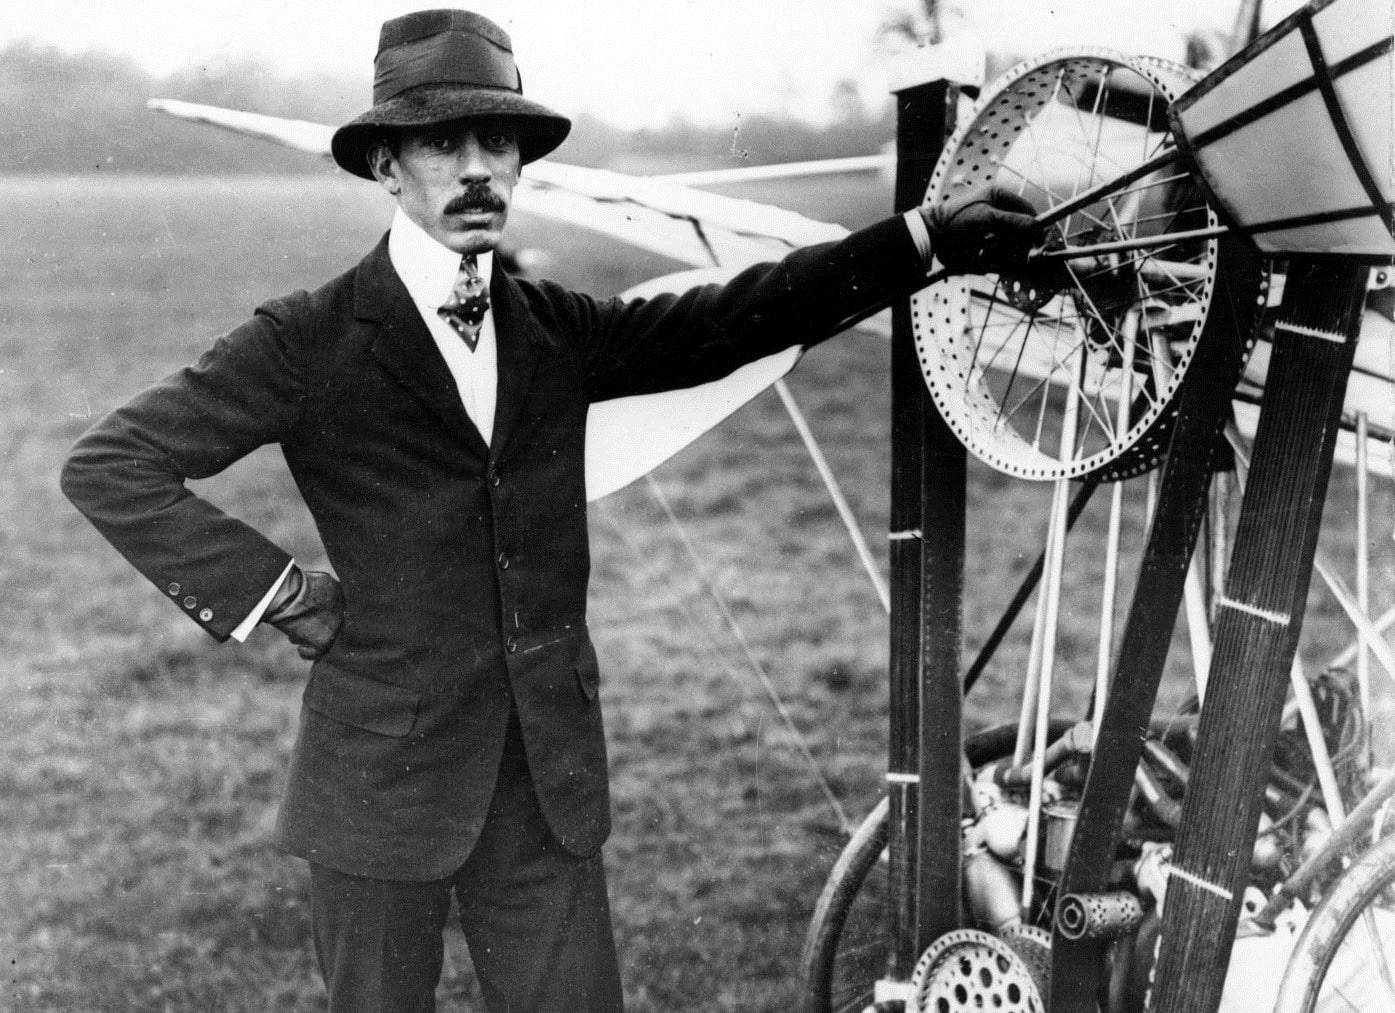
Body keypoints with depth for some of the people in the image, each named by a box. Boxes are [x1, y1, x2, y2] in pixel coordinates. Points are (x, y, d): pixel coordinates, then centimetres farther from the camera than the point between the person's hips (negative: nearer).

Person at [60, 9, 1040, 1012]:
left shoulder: (557, 333, 6)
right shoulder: (312, 343, -8)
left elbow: (734, 318, 4)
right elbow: (108, 465, -9)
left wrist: (930, 237, -1)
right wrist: (275, 592, -12)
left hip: (550, 775, 4)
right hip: (382, 773, -4)